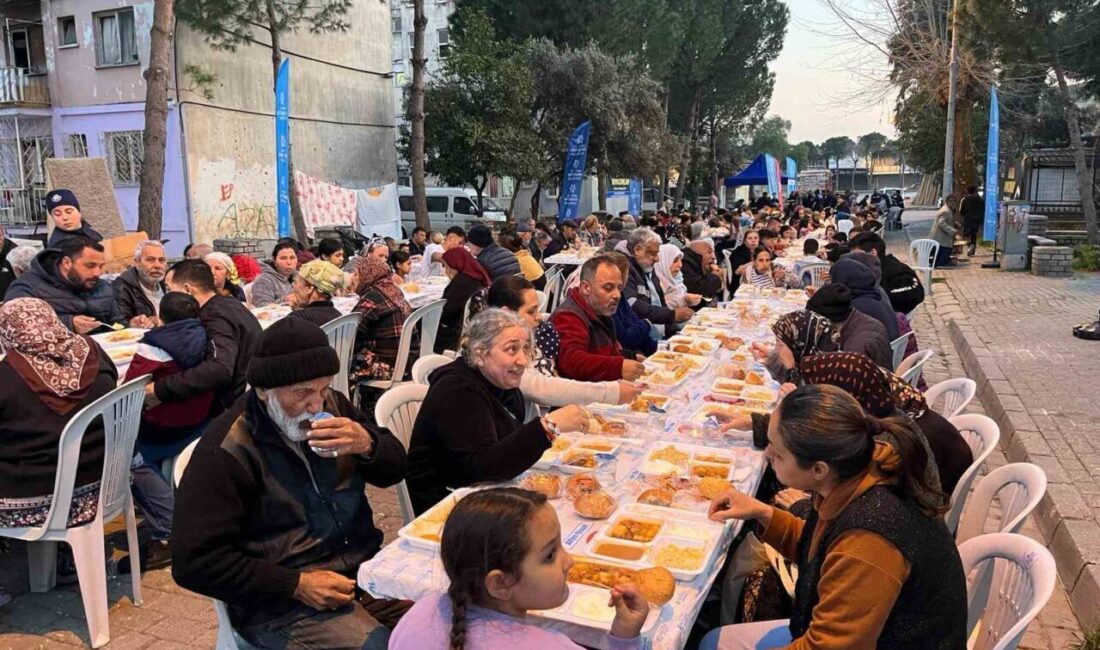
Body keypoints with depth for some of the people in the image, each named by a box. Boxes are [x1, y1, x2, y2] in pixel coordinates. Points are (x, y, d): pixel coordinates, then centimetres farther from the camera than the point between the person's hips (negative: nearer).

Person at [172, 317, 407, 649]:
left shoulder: (332, 405, 3)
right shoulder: (225, 452, -13)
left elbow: (395, 469, 9)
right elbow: (194, 561, -13)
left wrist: (367, 445, -14)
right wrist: (296, 584, -19)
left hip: (365, 565, 6)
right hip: (282, 602, -6)